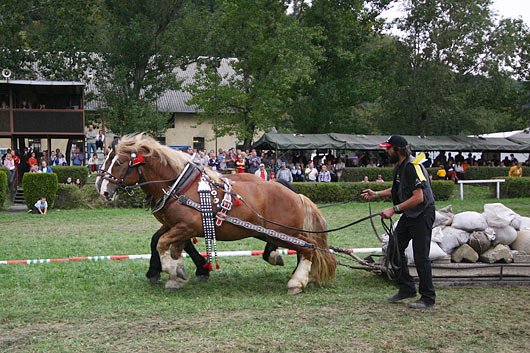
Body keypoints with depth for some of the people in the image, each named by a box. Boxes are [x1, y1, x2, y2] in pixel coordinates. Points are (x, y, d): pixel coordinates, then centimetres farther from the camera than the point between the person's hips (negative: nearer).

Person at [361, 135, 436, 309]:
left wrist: (394, 209, -29)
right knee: (395, 247, 10)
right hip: (409, 215, 10)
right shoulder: (399, 166, 7)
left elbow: (418, 197, -28)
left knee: (421, 256, -6)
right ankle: (407, 288, 20)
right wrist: (376, 194, 16)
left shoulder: (413, 167, -23)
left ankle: (428, 298, 4)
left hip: (422, 215, -10)